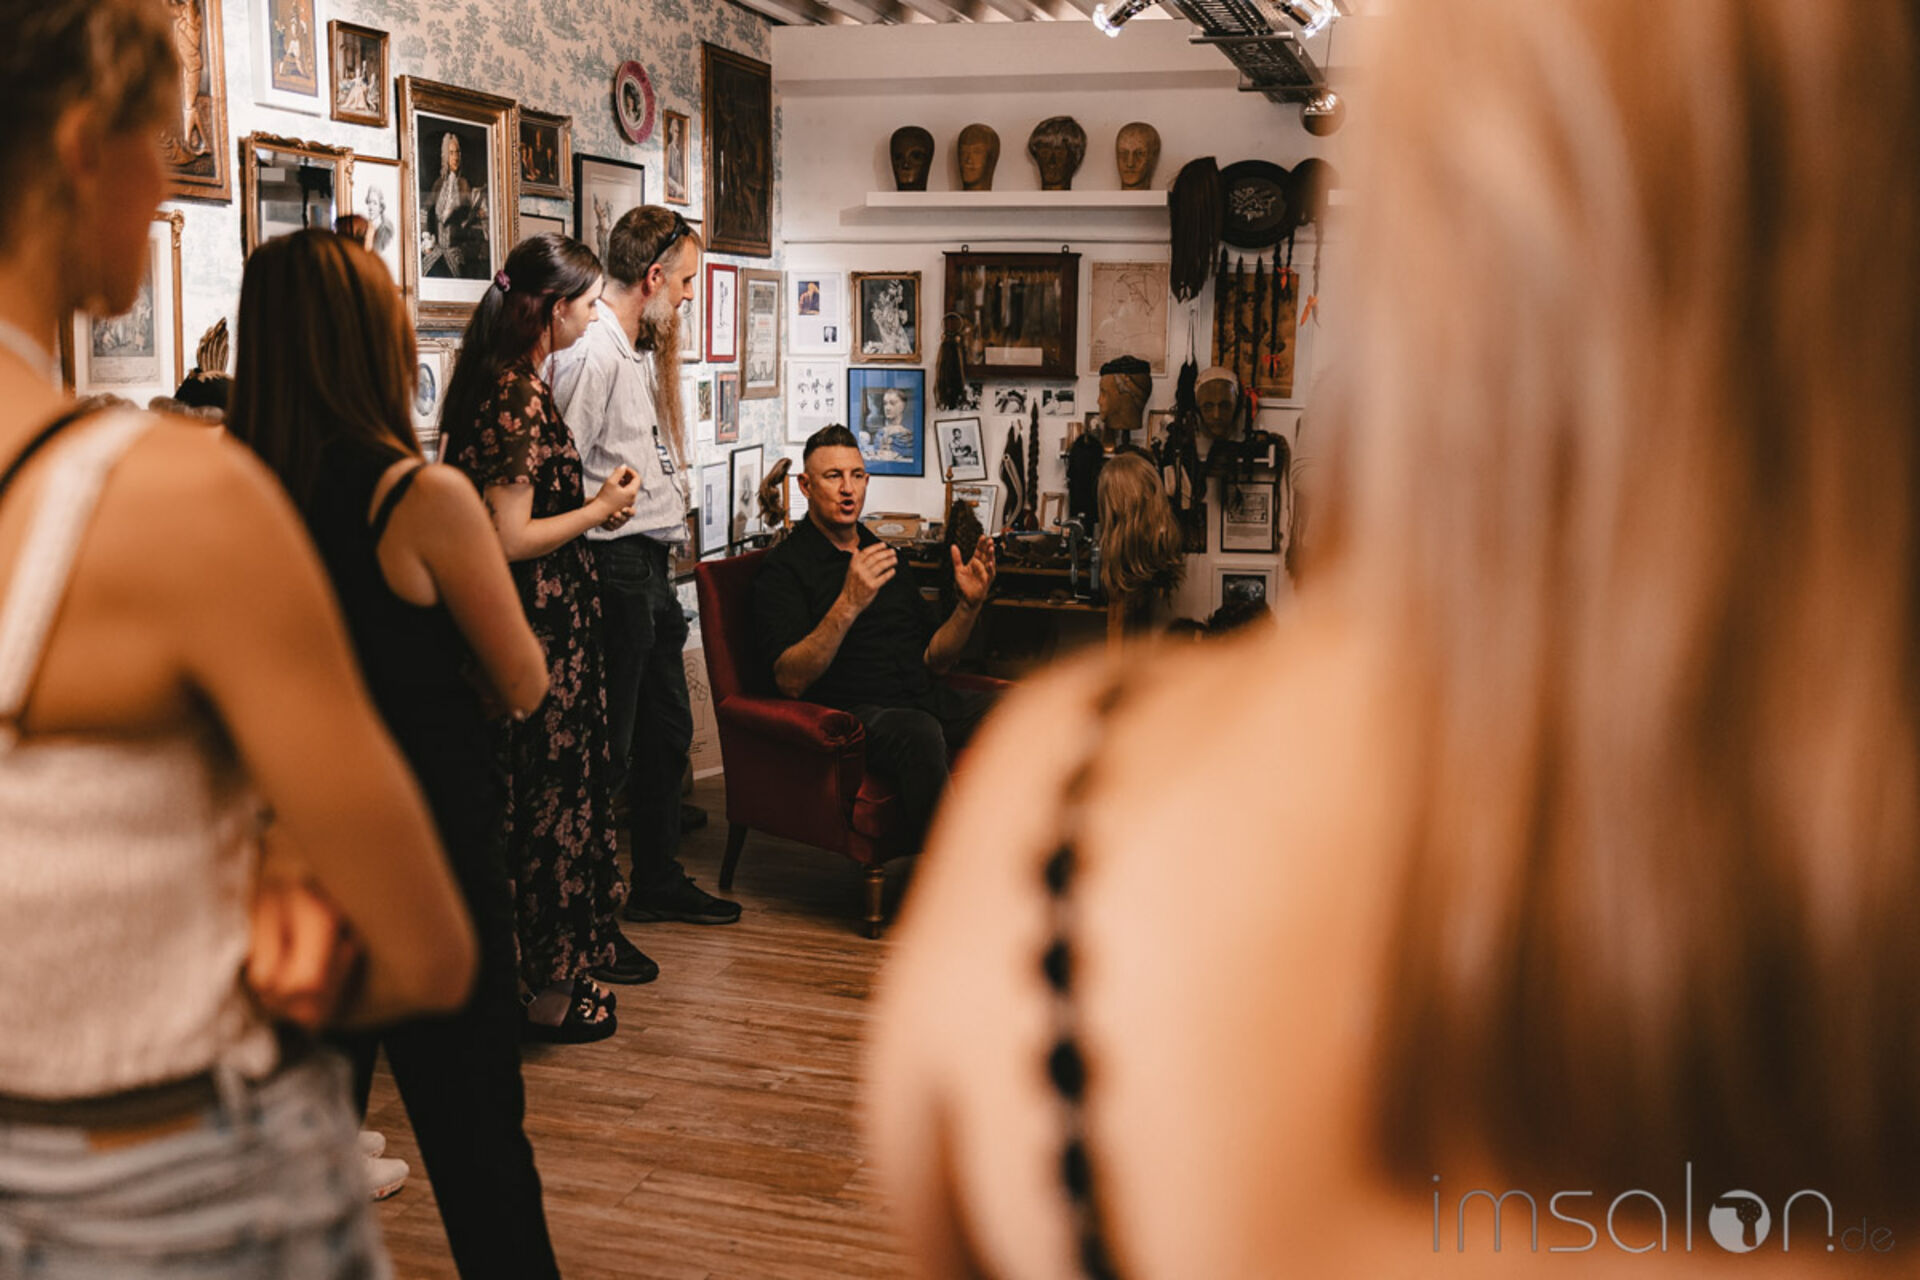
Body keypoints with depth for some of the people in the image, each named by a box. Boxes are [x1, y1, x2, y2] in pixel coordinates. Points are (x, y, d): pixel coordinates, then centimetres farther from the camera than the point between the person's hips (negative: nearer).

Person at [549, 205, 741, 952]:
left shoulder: (639, 351, 16)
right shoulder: (591, 351, -16)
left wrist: (669, 533, 10)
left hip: (653, 566, 10)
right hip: (616, 566, -10)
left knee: (666, 729, 18)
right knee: (608, 747, -4)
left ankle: (659, 882, 32)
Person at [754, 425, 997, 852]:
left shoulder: (887, 557, 23)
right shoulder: (783, 568, 2)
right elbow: (791, 680, -13)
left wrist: (968, 606, 1)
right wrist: (848, 604, -25)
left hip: (925, 700, 6)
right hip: (850, 712, -6)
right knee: (918, 733, -39)